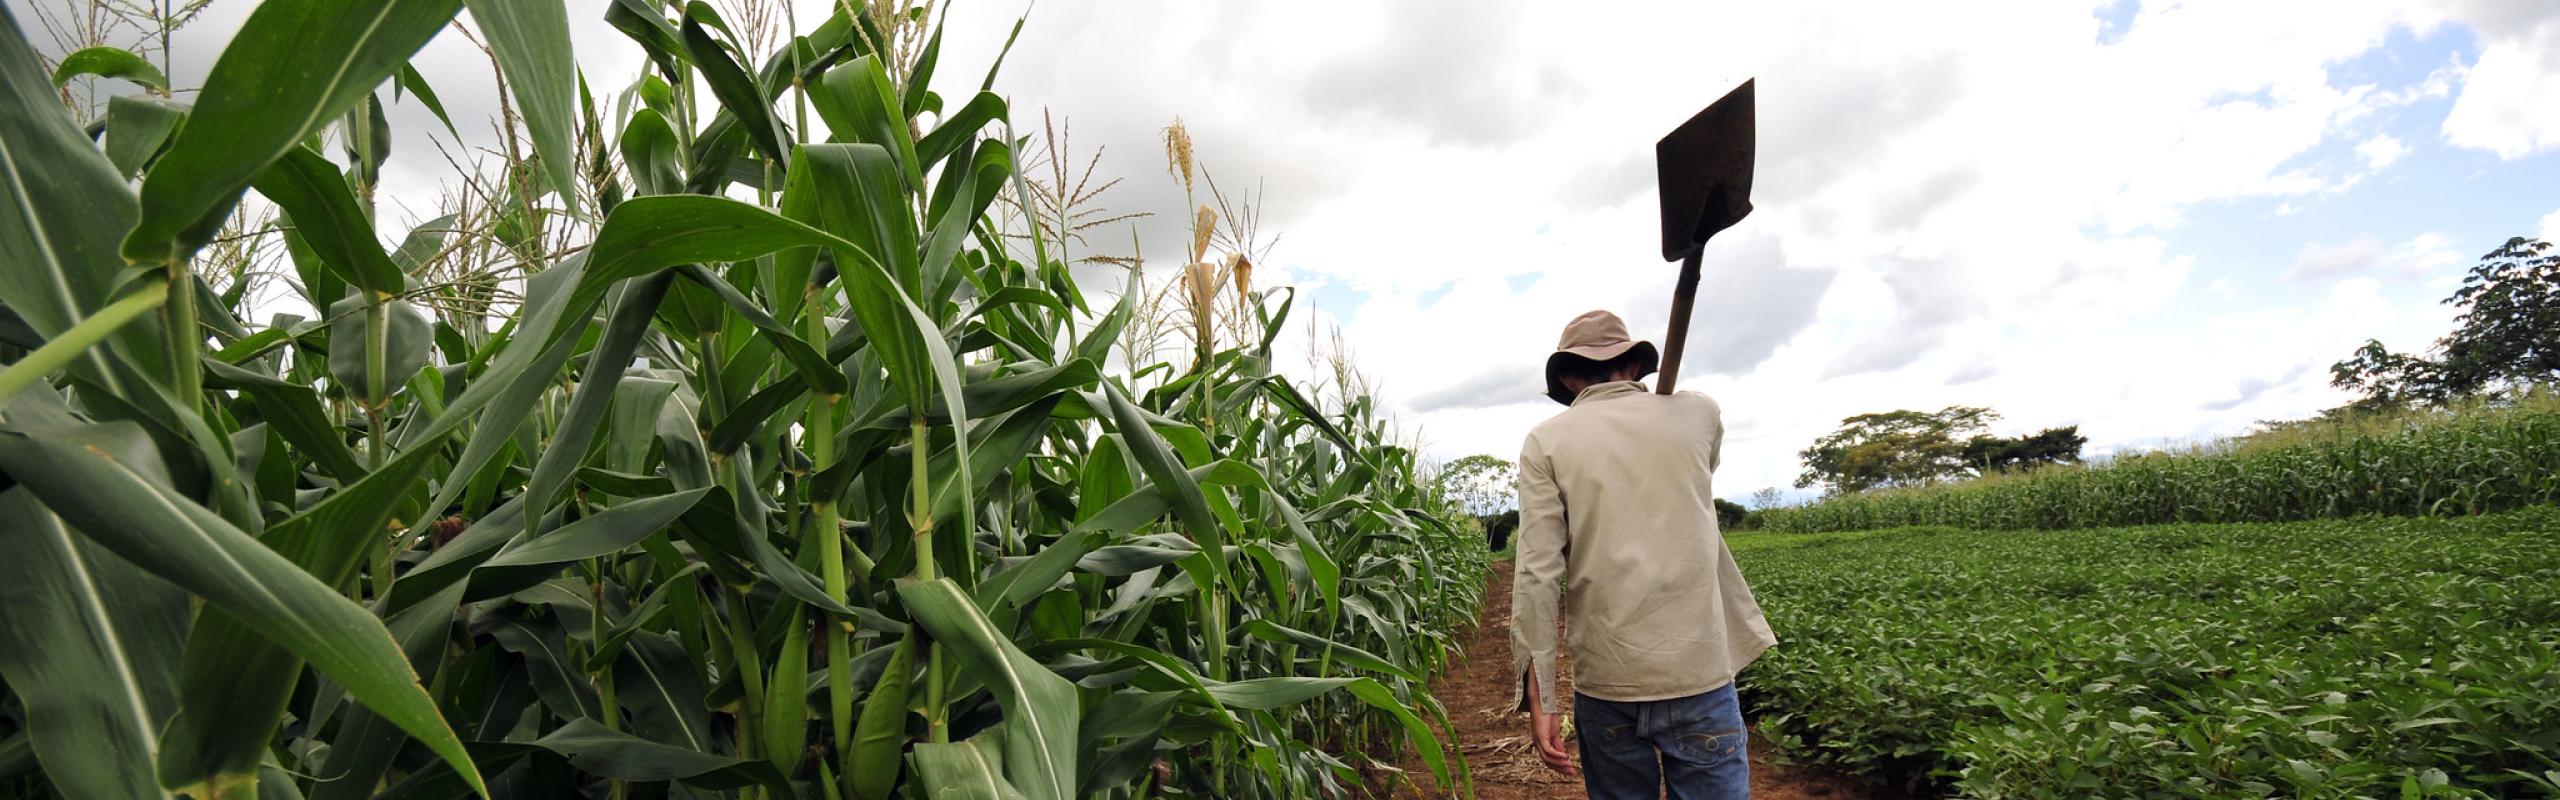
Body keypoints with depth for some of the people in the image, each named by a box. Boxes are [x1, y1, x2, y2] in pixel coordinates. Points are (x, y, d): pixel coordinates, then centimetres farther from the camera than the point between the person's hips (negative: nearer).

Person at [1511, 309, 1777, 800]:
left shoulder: (1546, 441, -2)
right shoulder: (1699, 414, 3)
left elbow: (1537, 573, -9)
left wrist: (1538, 697, -7)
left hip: (1605, 683, 0)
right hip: (1699, 673, 1)